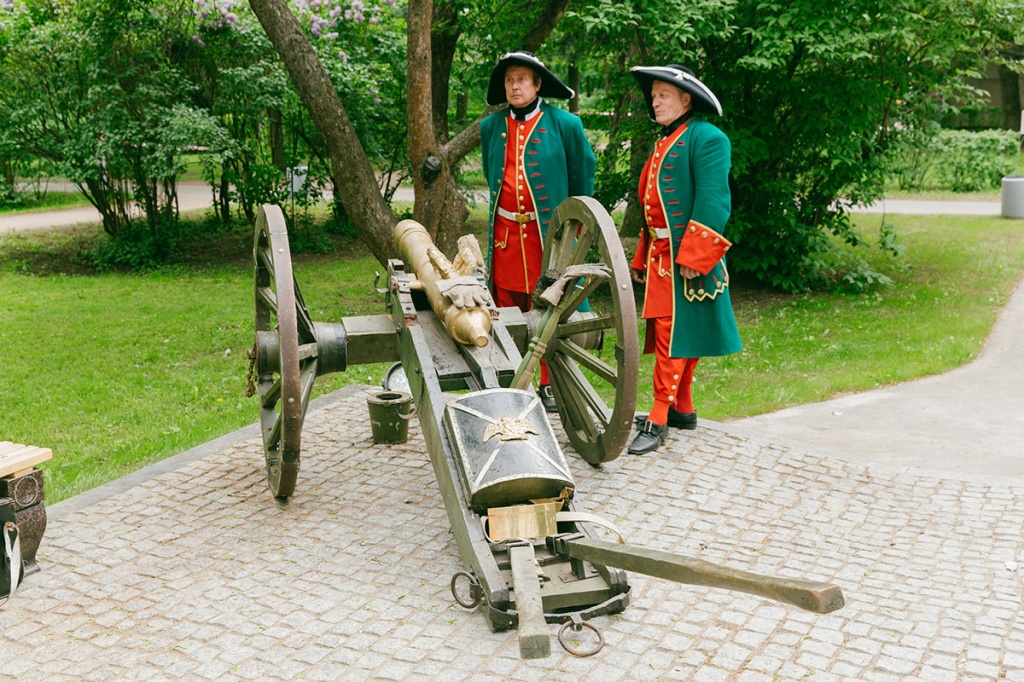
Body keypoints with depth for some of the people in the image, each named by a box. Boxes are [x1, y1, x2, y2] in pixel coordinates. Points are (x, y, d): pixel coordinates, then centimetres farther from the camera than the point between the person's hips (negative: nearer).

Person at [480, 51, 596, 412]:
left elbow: (582, 179, 5)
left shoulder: (565, 124, -2)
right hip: (505, 234, 3)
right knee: (507, 312, 7)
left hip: (550, 233, -3)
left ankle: (551, 385, 16)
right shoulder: (491, 127, 8)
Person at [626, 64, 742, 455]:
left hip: (687, 257, -9)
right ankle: (682, 409, 25)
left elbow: (713, 202, -19)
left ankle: (659, 421, -7)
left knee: (674, 336, -9)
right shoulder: (664, 143, 19)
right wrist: (642, 259, 21)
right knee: (668, 333, 14)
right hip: (661, 255, 9)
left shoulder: (706, 138, -10)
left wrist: (693, 257, -24)